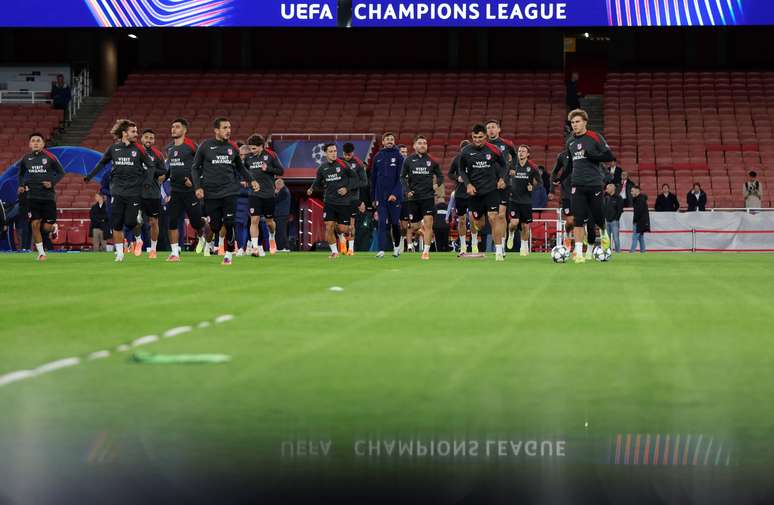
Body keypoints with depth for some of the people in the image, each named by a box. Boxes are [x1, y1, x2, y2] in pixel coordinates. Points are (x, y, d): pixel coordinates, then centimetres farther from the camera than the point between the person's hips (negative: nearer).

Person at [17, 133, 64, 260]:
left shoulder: (50, 157, -5)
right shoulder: (26, 159, 4)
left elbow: (61, 172, 3)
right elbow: (21, 174, 21)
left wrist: (52, 183, -12)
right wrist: (21, 185, 4)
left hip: (48, 195, -2)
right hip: (32, 196, 2)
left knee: (46, 227, -4)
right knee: (35, 224, -9)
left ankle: (54, 227, 35)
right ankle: (41, 252, 5)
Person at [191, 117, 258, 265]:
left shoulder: (232, 147, 8)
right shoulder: (205, 146, 0)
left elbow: (240, 167, 22)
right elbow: (195, 167, 6)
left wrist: (251, 180, 9)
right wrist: (197, 187, -4)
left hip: (230, 192, 1)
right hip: (211, 193, -1)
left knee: (229, 224, -7)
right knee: (214, 226, -1)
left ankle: (228, 254, 5)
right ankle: (209, 242, 32)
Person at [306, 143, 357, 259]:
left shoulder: (343, 164, -7)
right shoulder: (322, 167, 3)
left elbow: (355, 178, -1)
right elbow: (318, 183, 17)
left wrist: (347, 188, -11)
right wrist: (312, 189, 3)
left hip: (344, 202, -2)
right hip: (329, 201, 2)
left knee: (342, 229, -1)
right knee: (329, 227, -9)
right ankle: (334, 251, 7)